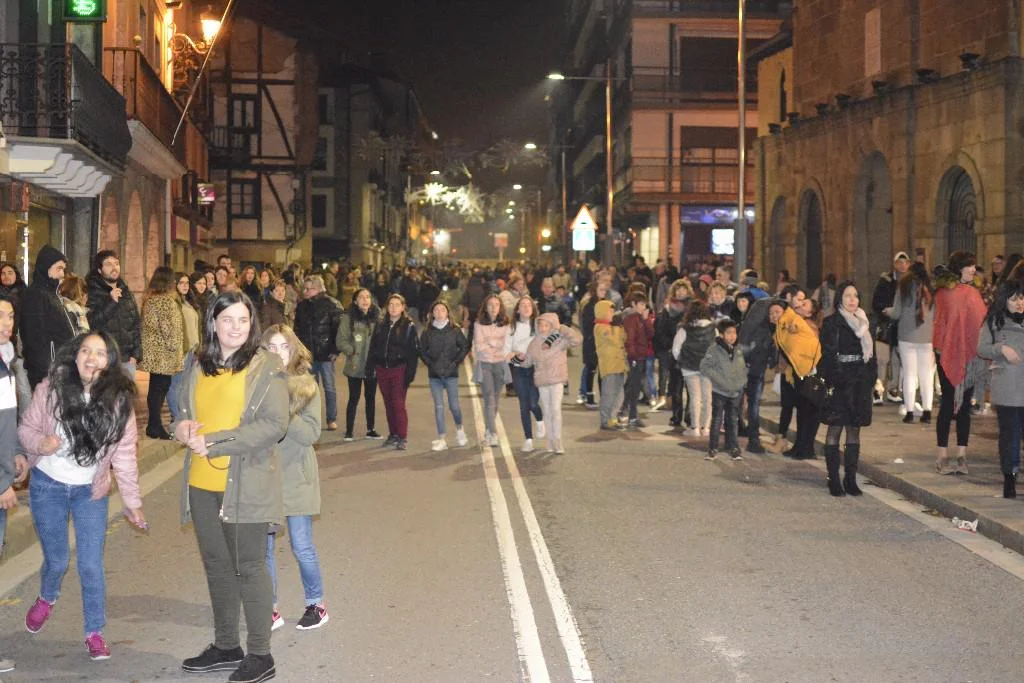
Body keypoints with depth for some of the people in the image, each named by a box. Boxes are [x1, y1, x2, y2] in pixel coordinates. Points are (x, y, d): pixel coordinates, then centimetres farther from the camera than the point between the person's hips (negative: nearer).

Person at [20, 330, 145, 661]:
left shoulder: (118, 400, -13)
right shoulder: (50, 389, -15)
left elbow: (124, 454, -8)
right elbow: (26, 428, -3)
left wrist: (133, 502, -7)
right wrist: (40, 443, -26)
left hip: (90, 491, 0)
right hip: (48, 486, 0)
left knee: (91, 566, 0)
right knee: (57, 559, 11)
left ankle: (94, 632, 17)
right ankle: (46, 599, 45)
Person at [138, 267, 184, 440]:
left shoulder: (149, 299, 12)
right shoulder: (167, 301, -15)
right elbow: (168, 327, -18)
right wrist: (174, 346, -6)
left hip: (153, 353, 9)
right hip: (164, 354, -9)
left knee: (156, 388, 13)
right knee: (160, 388, -5)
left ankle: (154, 424, 18)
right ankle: (155, 426, -3)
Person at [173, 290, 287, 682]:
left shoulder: (266, 366, -5)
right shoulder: (196, 364, 10)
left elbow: (275, 425, -14)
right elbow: (181, 413, 17)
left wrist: (213, 441, -18)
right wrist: (183, 428, -9)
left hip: (245, 485, -5)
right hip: (202, 484, 5)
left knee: (249, 568, 1)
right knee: (216, 566, 14)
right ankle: (226, 647, 28)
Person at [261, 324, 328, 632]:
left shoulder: (306, 385, -3)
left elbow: (311, 433, -10)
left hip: (295, 477, -2)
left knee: (301, 547, 5)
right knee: (263, 548, 7)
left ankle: (316, 604, 25)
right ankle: (270, 611, 20)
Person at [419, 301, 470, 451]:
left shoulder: (455, 331, 0)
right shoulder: (427, 332, 4)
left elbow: (465, 346, 4)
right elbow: (422, 351, 8)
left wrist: (455, 362, -5)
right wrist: (430, 364, -4)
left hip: (451, 373, -1)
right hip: (435, 375, 1)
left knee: (454, 405, 0)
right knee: (439, 406, 1)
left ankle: (459, 429, 29)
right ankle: (441, 439, 4)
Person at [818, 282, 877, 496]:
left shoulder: (864, 323, 13)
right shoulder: (831, 323, -3)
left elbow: (871, 354, 15)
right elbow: (827, 355, -8)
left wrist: (871, 379, 6)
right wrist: (830, 381, -16)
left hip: (860, 383, 5)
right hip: (839, 383, -5)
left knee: (854, 430, 7)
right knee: (835, 429, -2)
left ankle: (851, 478, 12)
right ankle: (834, 480, 2)